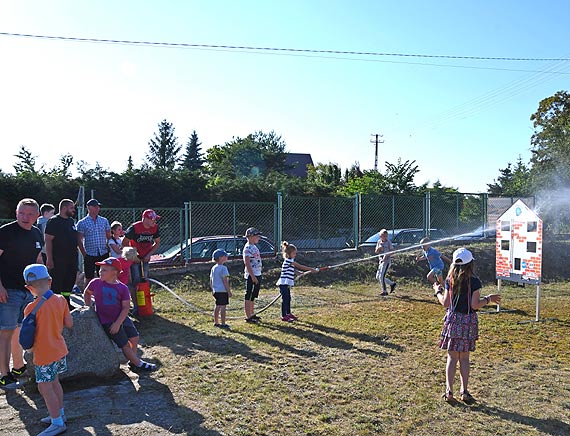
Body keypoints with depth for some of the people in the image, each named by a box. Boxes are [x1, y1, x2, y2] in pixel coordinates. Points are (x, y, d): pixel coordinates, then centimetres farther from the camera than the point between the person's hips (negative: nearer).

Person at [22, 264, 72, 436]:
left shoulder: (31, 308, -21)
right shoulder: (61, 300, -5)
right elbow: (69, 324, 1)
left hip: (44, 355, -7)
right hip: (59, 349, 7)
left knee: (45, 388, 5)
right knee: (54, 382, 22)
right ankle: (59, 413, 36)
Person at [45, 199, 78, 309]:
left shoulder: (71, 221, 14)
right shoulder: (54, 221, -9)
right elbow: (48, 240, -14)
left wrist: (76, 256, 17)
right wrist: (49, 259, -19)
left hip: (72, 258, 8)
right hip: (58, 259, -8)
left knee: (69, 282, 15)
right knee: (56, 284, -2)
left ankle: (66, 303, 27)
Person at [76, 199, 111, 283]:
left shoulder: (104, 221, 8)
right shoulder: (82, 223, -1)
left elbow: (109, 236, 13)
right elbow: (79, 240, -2)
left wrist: (108, 249, 3)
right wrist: (84, 254, -6)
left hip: (104, 254, 3)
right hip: (90, 255, -2)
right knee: (89, 278, 6)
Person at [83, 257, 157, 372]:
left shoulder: (122, 288, -8)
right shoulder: (95, 283, -6)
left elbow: (126, 307, -10)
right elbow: (86, 293, 16)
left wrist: (118, 323, -17)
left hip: (122, 318, 2)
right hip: (107, 322, -2)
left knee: (134, 338, 5)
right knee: (125, 345, -2)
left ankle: (133, 362, 27)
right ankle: (138, 364, 12)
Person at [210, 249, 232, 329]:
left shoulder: (213, 268, 10)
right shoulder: (223, 268, -14)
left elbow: (211, 281, 14)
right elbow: (225, 281, -16)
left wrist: (213, 290, 23)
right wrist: (229, 291, -12)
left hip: (216, 291, 8)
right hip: (223, 291, -8)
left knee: (217, 306, 15)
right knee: (223, 307, -4)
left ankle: (216, 322, 24)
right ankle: (223, 324, -2)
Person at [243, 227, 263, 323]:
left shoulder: (254, 247, 14)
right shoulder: (248, 248, -14)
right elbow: (247, 263, -20)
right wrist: (253, 276, -23)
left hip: (257, 274, 10)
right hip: (251, 275, -10)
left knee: (253, 296, 16)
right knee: (249, 296, -3)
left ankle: (252, 314, 26)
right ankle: (248, 317, 1)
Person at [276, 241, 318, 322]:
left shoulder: (290, 261, 15)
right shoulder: (288, 260, -14)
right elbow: (300, 267, -15)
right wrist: (312, 269, -13)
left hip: (287, 284, 10)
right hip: (284, 283, -10)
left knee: (288, 299, 17)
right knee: (285, 299, -6)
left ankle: (288, 314, 29)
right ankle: (284, 316, -1)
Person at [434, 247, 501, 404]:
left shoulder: (450, 280, -2)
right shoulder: (474, 281, -9)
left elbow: (446, 303, -2)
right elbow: (475, 305, -11)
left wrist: (438, 292, 15)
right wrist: (488, 299, 4)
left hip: (453, 319, 1)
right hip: (468, 321, -1)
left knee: (452, 357, 7)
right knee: (464, 357, 10)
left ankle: (449, 391, 5)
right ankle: (464, 391, 14)